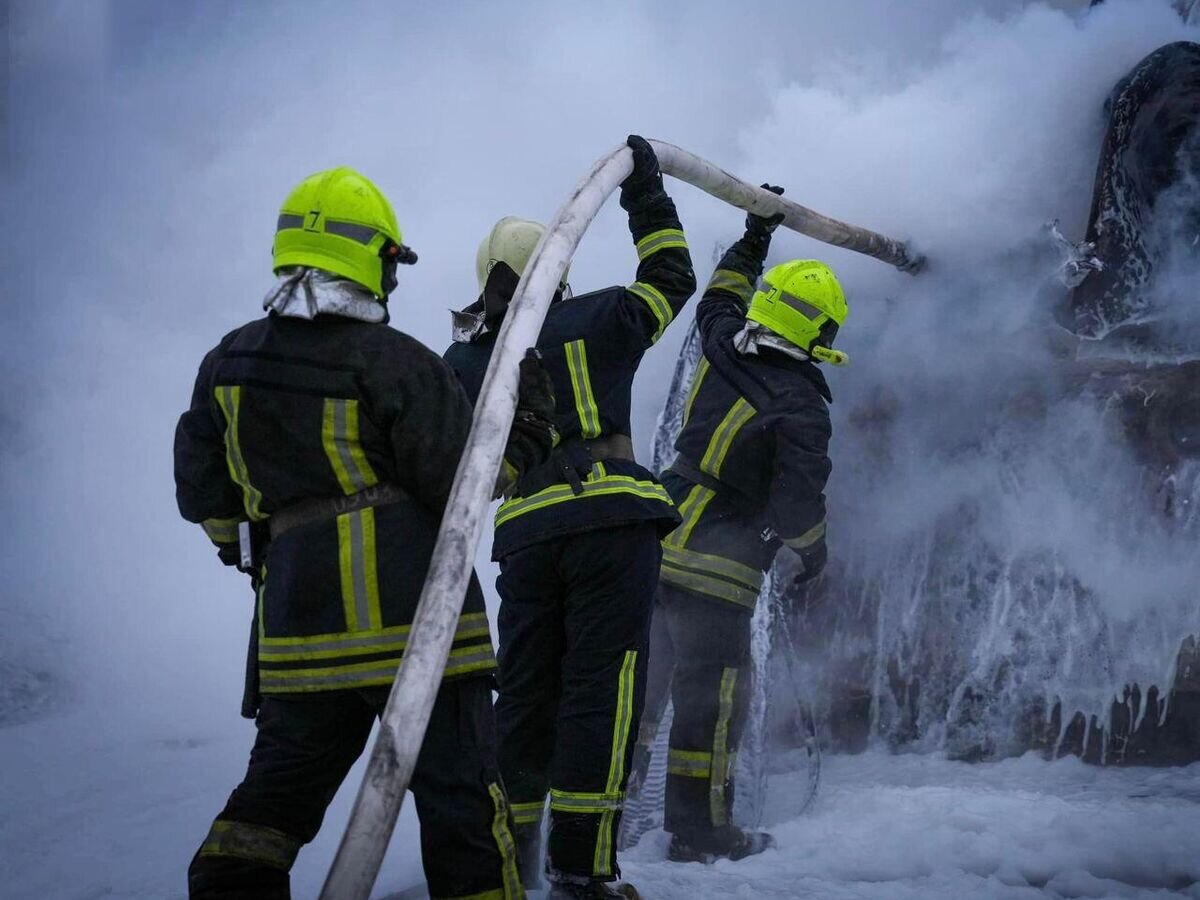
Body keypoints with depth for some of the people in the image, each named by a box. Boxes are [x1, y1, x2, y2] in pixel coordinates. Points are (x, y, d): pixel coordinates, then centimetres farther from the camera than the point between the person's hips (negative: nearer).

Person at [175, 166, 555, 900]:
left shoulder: (229, 365, 5)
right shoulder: (395, 363, -11)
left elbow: (204, 494, 11)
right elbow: (461, 480, -11)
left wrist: (238, 538, 31)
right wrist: (532, 428, 3)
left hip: (300, 616, 5)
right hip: (414, 611, -5)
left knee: (280, 786, 15)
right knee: (460, 790, 1)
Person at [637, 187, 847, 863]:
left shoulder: (723, 353, 3)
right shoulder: (801, 405, -16)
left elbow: (720, 299, 27)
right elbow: (798, 502, -19)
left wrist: (753, 241, 40)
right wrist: (814, 547, 3)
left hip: (657, 548, 8)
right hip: (716, 577, -7)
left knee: (646, 680, 17)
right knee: (714, 696, 1)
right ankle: (700, 831, 6)